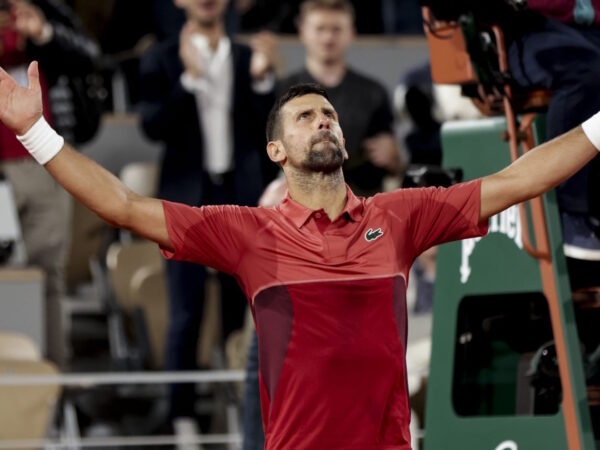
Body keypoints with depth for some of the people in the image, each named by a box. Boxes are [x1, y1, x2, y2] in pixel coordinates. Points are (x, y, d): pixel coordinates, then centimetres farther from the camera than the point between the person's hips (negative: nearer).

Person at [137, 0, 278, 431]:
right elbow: (153, 126, -10)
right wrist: (189, 77, -20)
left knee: (243, 312, 5)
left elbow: (270, 131, 3)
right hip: (188, 200, -2)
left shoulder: (249, 57, 7)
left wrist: (262, 79, -12)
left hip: (241, 197, 2)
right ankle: (182, 417, 3)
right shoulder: (162, 59, 0)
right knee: (186, 316, -1)